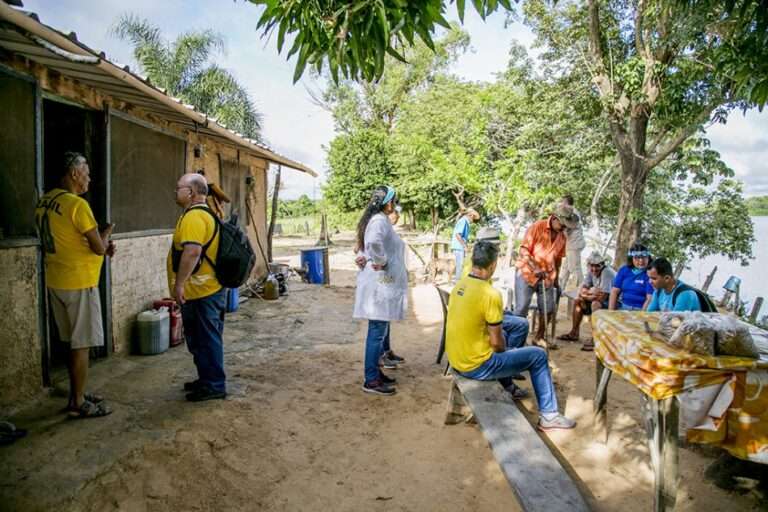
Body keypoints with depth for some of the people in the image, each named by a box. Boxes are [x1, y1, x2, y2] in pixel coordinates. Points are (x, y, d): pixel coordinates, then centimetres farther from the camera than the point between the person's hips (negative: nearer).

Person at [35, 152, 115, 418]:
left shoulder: (44, 202, 9)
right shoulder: (77, 204, -19)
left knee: (73, 342, 17)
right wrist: (106, 232, 4)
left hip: (56, 281, 9)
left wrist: (103, 245, 9)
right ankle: (78, 404, 9)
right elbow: (99, 248, -17)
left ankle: (77, 394, 27)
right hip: (79, 283, -9)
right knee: (81, 344, 1)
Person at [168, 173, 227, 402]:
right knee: (201, 339, 19)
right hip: (204, 290, 10)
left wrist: (179, 284, -26)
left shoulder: (194, 216, -18)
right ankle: (206, 379, 30)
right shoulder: (204, 213, 16)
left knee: (206, 339, 0)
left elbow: (192, 251, -31)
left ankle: (214, 386, 10)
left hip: (201, 293, -10)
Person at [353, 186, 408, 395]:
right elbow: (373, 242, -37)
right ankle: (371, 380, 4)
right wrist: (380, 262, -23)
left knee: (379, 330, 17)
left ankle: (375, 372, 27)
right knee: (378, 331, -4)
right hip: (380, 284, -10)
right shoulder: (380, 220, -16)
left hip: (381, 283, 10)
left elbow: (368, 244, 26)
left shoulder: (376, 219, 16)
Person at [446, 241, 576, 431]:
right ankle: (549, 415, 13)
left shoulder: (460, 285, 1)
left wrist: (503, 348, 20)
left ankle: (508, 389, 46)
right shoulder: (490, 294, -23)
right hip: (476, 366, -8)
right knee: (538, 356, 5)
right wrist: (505, 350, 5)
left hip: (456, 359, 8)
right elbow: (497, 343, -18)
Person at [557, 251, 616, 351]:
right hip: (602, 300, 9)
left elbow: (602, 297, -30)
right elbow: (581, 291, 0)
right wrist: (591, 293, -22)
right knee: (577, 301, 8)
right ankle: (574, 333, 15)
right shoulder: (591, 272, -1)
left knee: (595, 304, -33)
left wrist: (588, 293, -13)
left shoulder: (607, 272, -26)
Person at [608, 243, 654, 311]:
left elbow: (650, 298, -8)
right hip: (622, 308, 3)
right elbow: (614, 291, 5)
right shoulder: (624, 270, 9)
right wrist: (611, 312, -4)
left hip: (640, 309, -3)